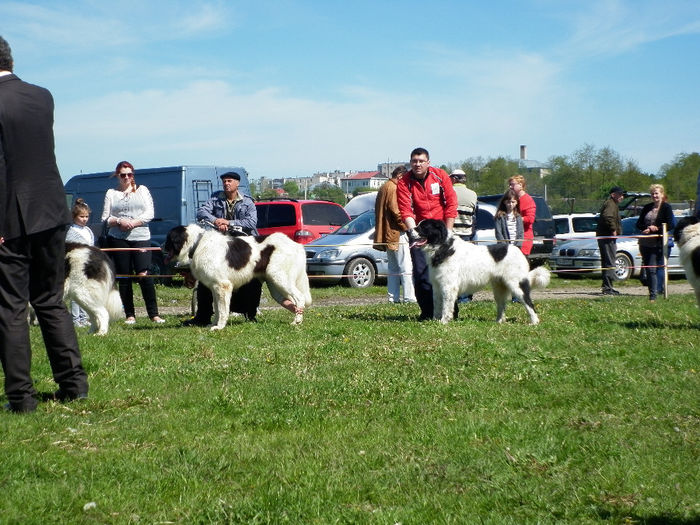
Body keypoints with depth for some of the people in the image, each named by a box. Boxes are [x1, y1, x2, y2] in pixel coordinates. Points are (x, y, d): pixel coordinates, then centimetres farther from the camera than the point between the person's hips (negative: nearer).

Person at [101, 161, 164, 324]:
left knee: (144, 275, -12)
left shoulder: (142, 190, 12)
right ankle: (129, 315, 8)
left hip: (141, 237, -1)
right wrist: (119, 221, -11)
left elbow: (150, 213, 3)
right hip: (118, 239, 1)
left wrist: (133, 223, -9)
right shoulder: (111, 193, 12)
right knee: (124, 278, 2)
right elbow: (105, 218, 9)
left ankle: (153, 313, -8)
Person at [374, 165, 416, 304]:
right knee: (406, 268, -9)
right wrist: (407, 226, -9)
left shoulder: (384, 187, 19)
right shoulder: (393, 189, -13)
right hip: (397, 234, -10)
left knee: (394, 268, 13)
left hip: (387, 234, 10)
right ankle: (409, 297, -11)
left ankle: (393, 297, 13)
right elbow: (396, 211, -20)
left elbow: (379, 211, 22)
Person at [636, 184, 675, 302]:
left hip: (657, 243, -6)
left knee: (652, 269, -13)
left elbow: (670, 225, -7)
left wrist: (656, 229, -15)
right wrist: (647, 228, -6)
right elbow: (638, 224, 14)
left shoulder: (666, 207, -1)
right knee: (647, 269, 7)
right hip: (645, 243, 6)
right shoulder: (647, 208, 14)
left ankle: (653, 294, -12)